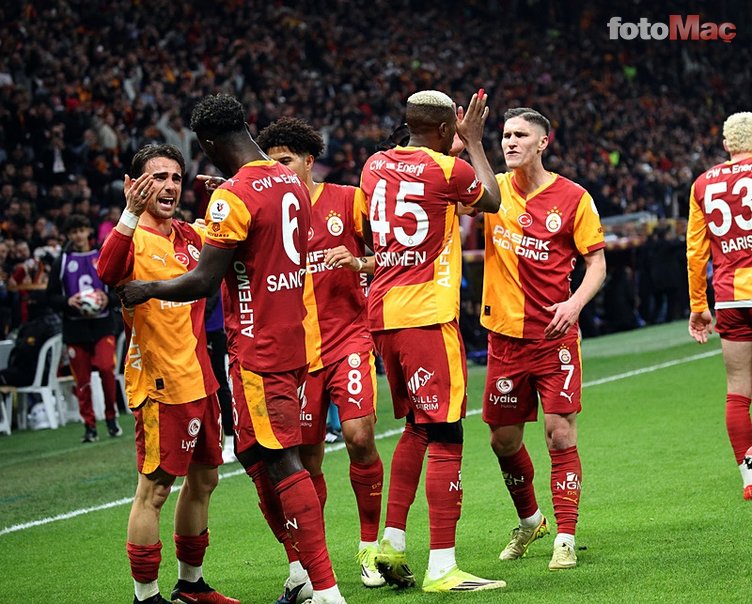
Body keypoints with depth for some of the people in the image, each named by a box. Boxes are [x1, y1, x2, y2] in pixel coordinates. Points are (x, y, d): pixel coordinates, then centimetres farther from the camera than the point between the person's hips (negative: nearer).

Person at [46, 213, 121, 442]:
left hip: (102, 324, -1)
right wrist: (68, 302, -14)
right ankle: (89, 426, 9)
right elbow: (51, 296, 6)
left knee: (106, 368, -17)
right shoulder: (61, 262, 8)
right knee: (82, 379, 0)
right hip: (74, 328, 1)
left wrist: (108, 299, -12)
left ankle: (111, 417, 2)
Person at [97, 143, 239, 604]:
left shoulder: (192, 237, 11)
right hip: (161, 383, -8)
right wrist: (131, 212, -45)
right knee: (154, 488, -5)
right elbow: (108, 271, -32)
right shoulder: (132, 238, -11)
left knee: (203, 479, 16)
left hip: (200, 379, 8)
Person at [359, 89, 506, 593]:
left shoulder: (376, 166, 12)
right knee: (444, 436, -6)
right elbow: (492, 201, 12)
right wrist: (474, 142, 22)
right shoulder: (447, 170, -8)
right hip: (427, 315, -8)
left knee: (416, 429, 20)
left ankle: (393, 544, 17)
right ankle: (442, 567, -9)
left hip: (383, 314, 8)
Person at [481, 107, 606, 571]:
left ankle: (566, 538, 0)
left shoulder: (572, 197, -3)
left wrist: (576, 303, -16)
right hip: (505, 335, 3)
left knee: (560, 432, -9)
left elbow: (597, 261, 0)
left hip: (554, 335, -3)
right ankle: (529, 520, 35)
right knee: (503, 439, 10)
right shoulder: (494, 189, 4)